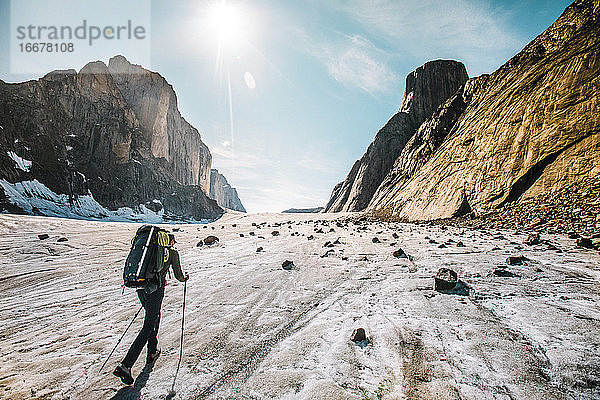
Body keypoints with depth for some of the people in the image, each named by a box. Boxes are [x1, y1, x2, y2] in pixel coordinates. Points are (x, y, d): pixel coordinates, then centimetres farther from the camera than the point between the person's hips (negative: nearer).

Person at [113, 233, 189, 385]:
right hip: (155, 289, -7)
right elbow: (179, 276, 4)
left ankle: (152, 353, 32)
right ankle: (125, 365, -8)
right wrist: (185, 277, 27)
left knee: (155, 317, 25)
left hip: (141, 288, 7)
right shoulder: (172, 252, 2)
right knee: (148, 327, -2)